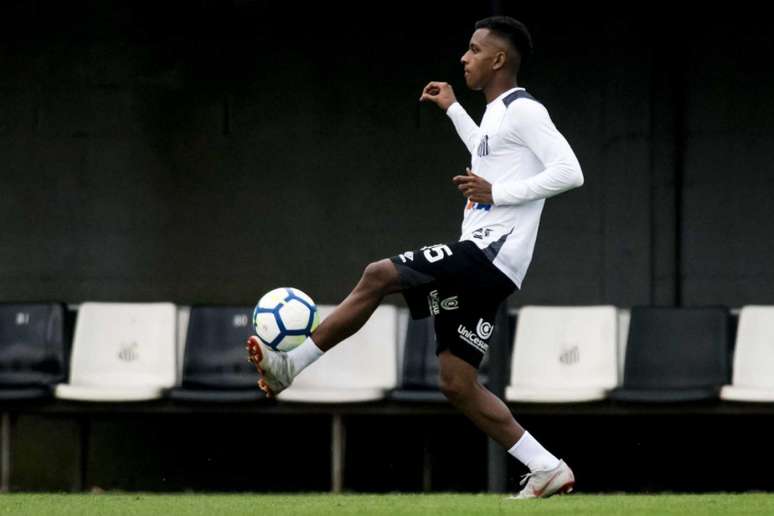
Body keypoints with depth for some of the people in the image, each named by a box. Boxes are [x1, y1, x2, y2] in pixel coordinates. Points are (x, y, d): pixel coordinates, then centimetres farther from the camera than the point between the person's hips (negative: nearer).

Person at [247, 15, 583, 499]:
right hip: (481, 260, 10)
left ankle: (290, 366, -10)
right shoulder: (498, 113, 21)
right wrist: (453, 108, 41)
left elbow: (570, 172, -18)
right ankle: (549, 469, 6)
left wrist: (498, 194, -19)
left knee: (379, 275, -17)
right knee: (458, 384, 5)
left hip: (490, 252, -10)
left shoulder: (523, 110, -8)